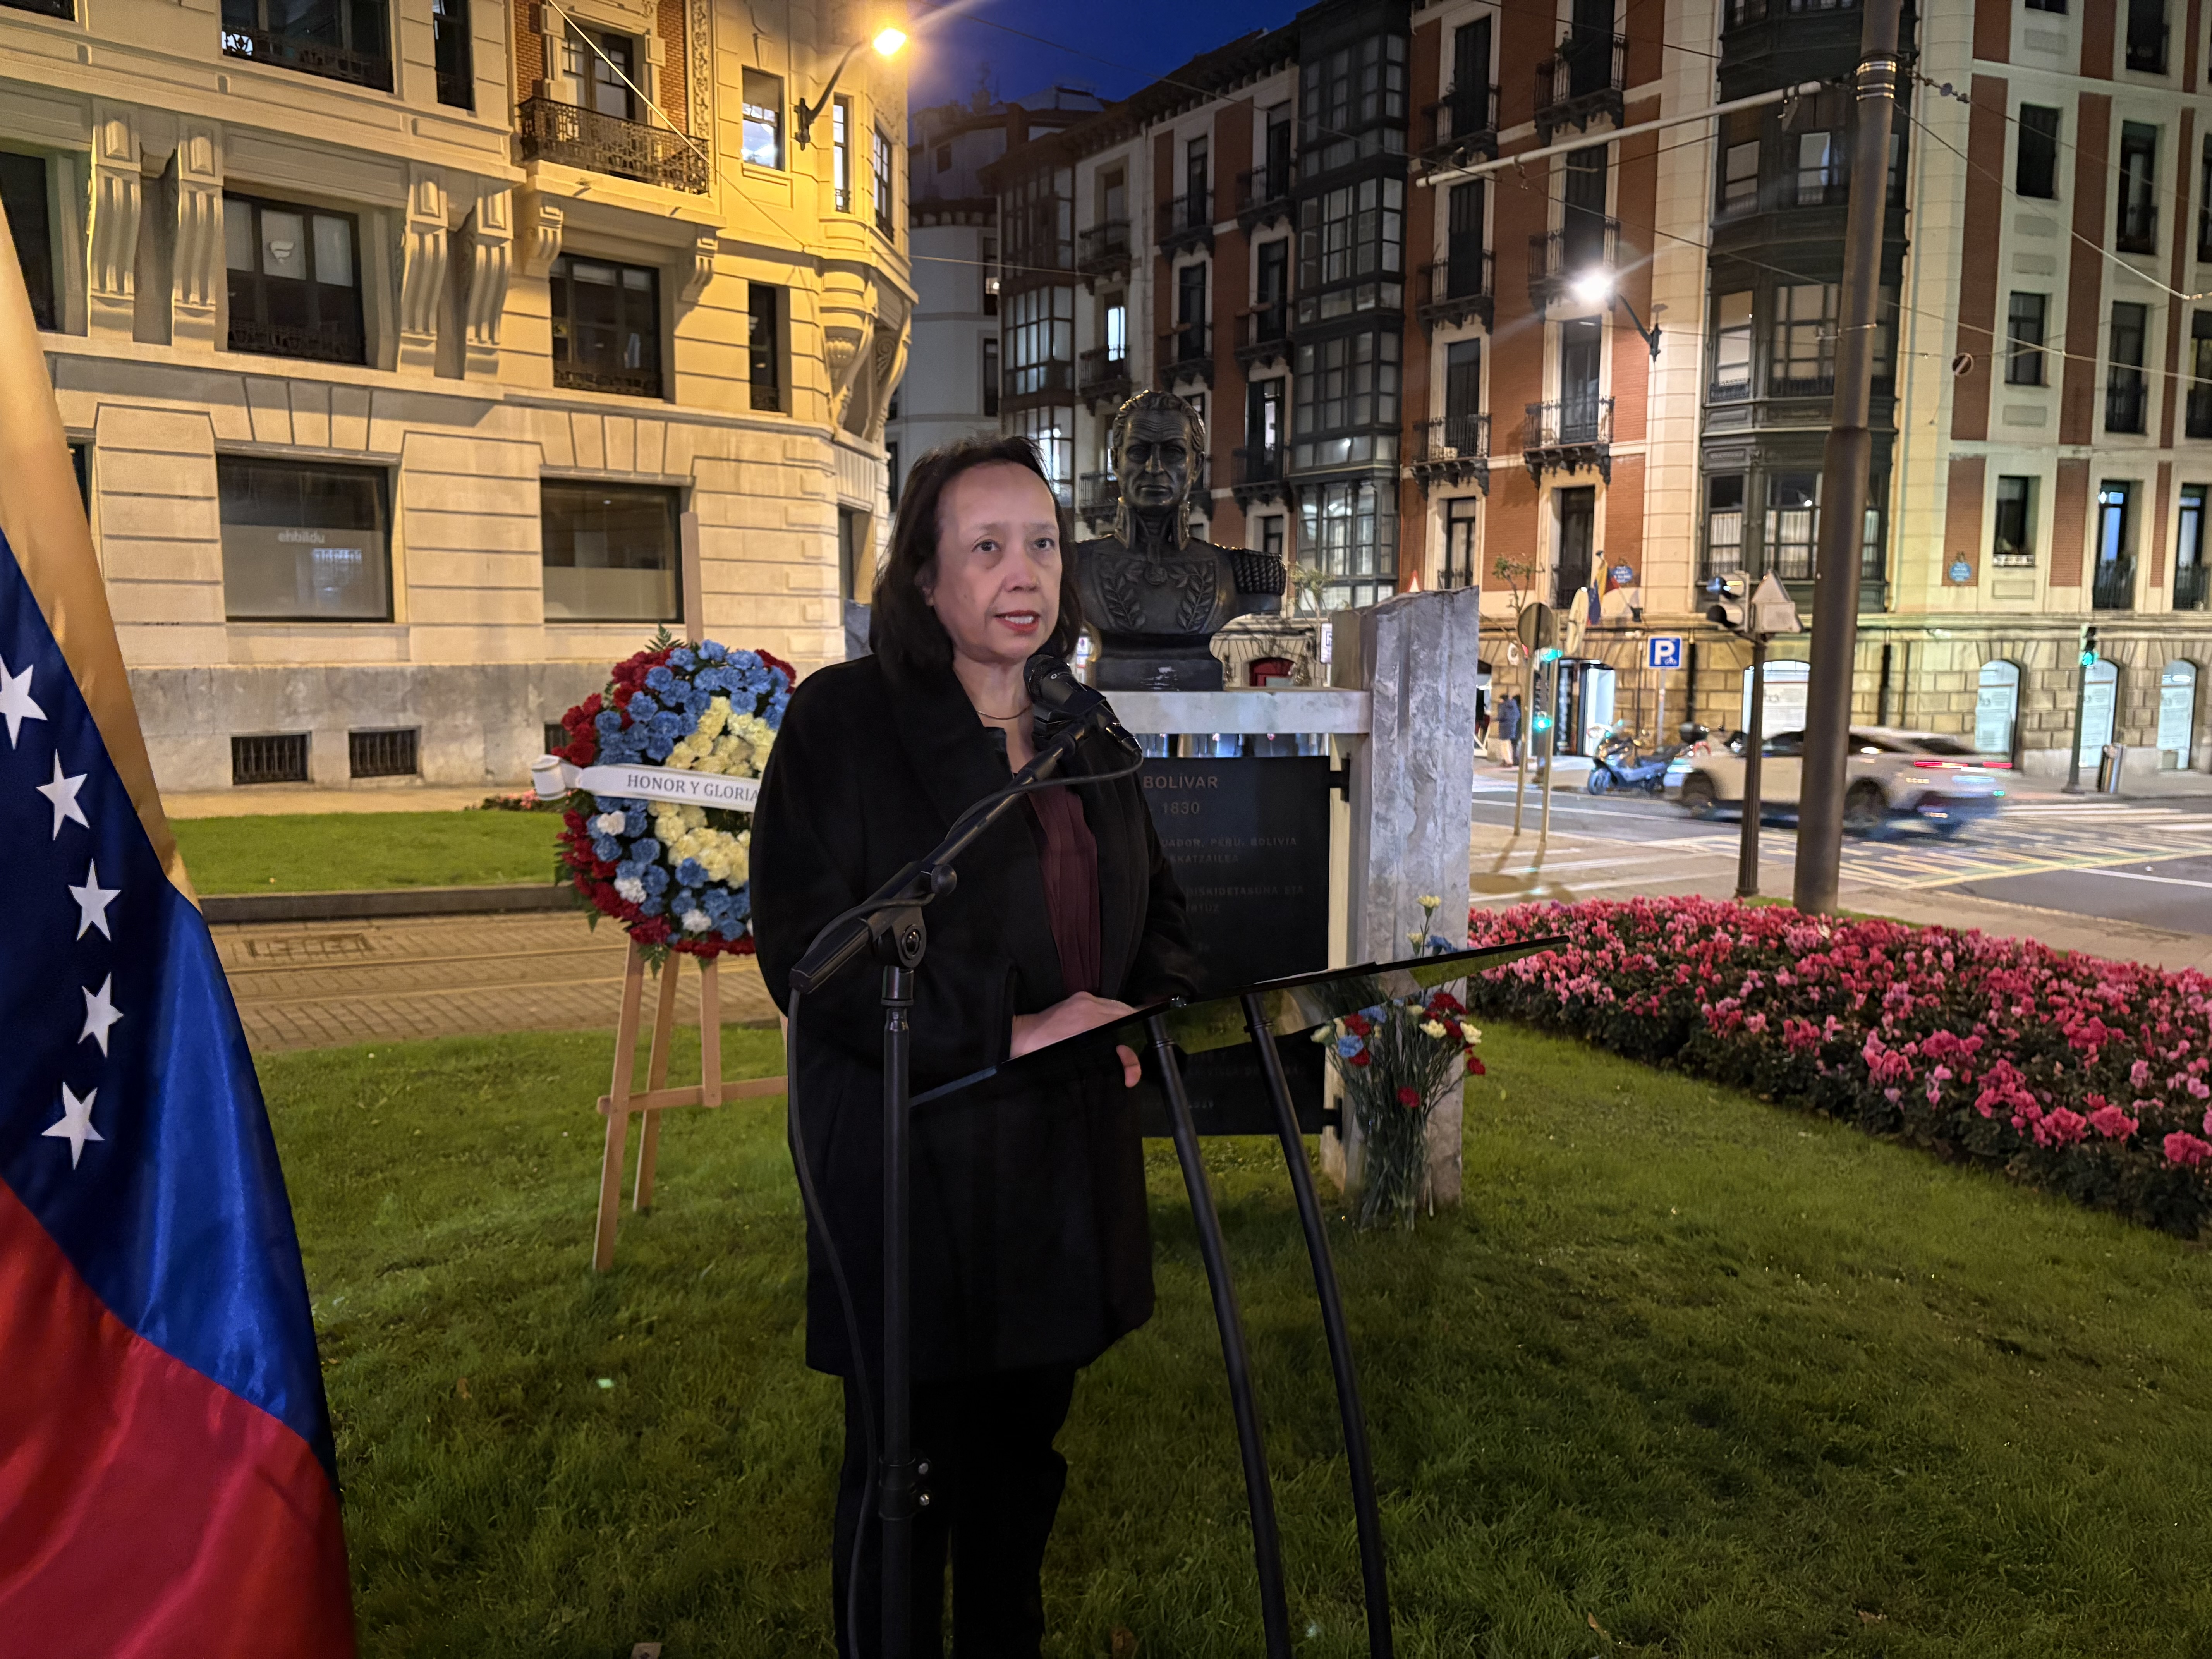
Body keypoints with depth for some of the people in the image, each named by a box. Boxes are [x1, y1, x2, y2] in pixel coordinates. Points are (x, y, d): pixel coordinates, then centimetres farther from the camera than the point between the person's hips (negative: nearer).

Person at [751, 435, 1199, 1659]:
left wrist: (1152, 1005, -2)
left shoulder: (1083, 732, 11)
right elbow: (806, 951, -17)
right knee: (909, 1476, 8)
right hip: (912, 1168, -6)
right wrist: (1008, 1035, -22)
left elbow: (1154, 903, 20)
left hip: (1066, 1167, 6)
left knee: (1023, 1459, 20)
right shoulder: (843, 721, -9)